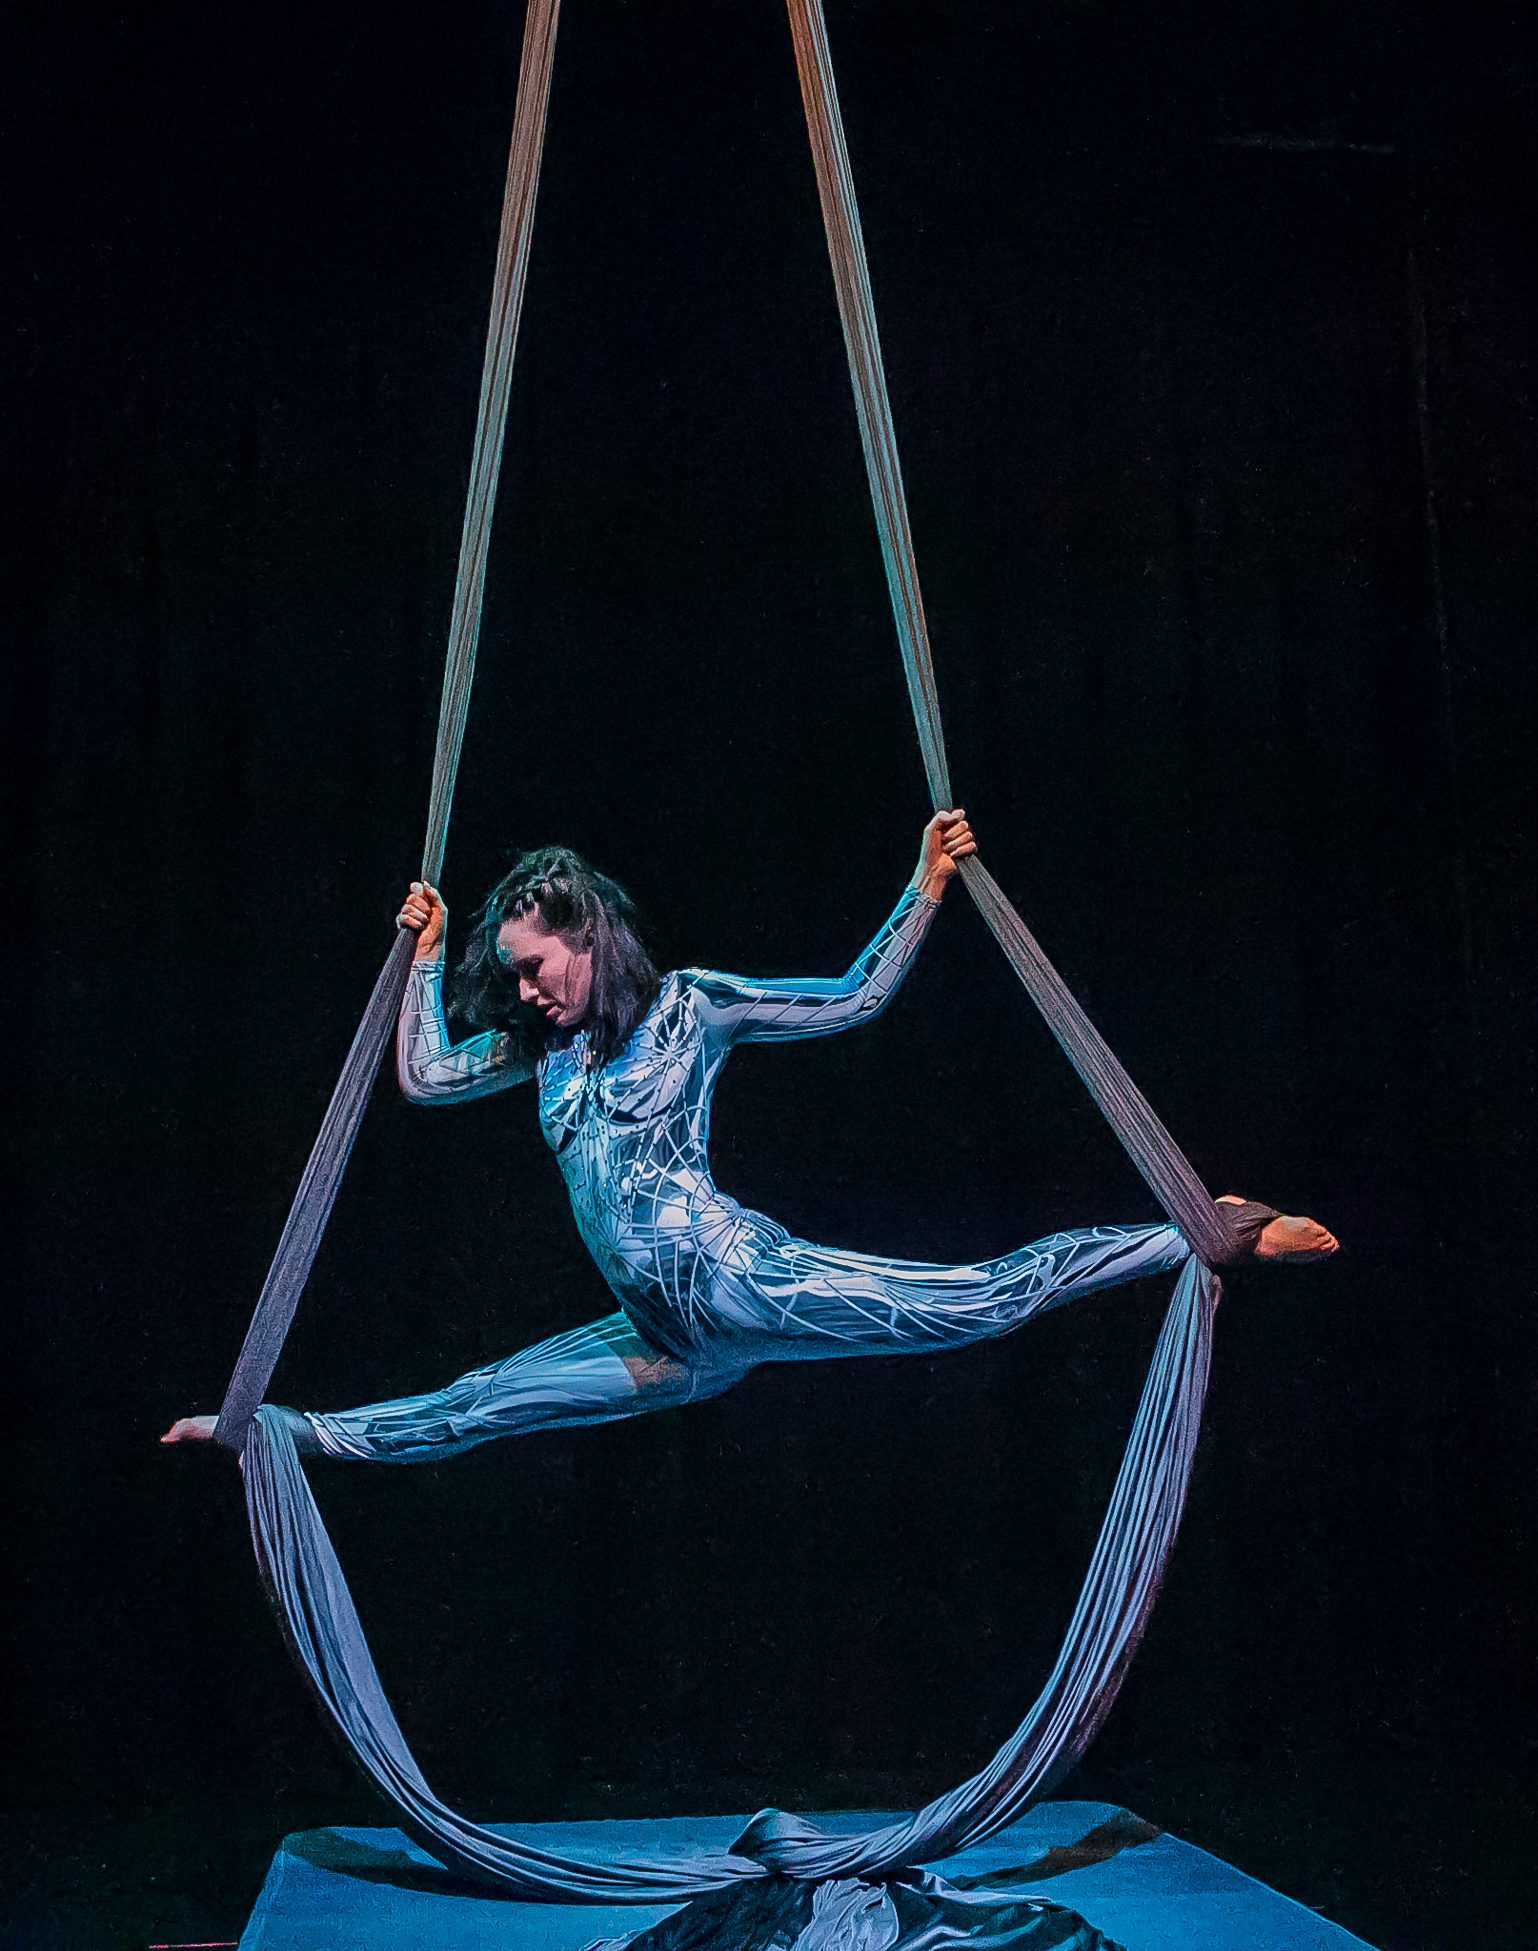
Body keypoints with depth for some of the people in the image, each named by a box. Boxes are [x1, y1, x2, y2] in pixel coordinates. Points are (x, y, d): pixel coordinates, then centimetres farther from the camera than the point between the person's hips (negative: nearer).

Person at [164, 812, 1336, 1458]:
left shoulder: (689, 1006, 1)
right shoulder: (540, 1049, 16)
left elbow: (854, 1001, 0)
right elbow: (422, 1077, 22)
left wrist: (928, 888, -5)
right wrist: (428, 954, 25)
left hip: (739, 1277, -5)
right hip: (673, 1343, 6)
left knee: (989, 1300, -17)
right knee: (456, 1415, 11)